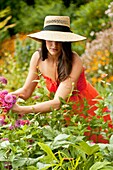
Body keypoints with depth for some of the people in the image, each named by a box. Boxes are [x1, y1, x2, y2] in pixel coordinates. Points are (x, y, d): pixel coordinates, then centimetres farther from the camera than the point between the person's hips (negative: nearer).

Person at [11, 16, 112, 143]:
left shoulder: (74, 61, -33)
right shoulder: (38, 57, -18)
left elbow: (57, 102, -39)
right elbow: (26, 91, -9)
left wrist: (21, 110, -47)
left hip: (86, 108, -4)